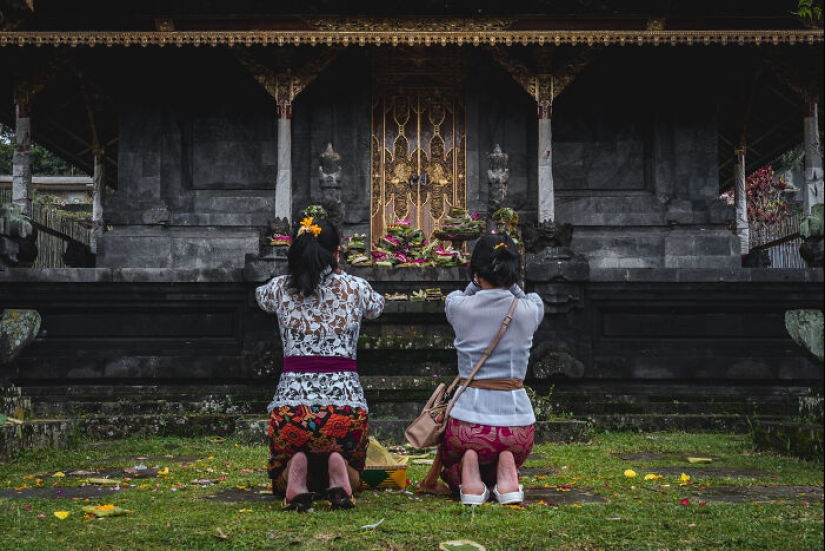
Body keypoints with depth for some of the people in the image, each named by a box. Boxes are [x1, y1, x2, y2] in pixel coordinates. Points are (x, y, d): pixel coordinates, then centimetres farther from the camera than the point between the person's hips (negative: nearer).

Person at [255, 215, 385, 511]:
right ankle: (338, 470, -11)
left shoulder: (280, 288, 7)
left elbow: (260, 296, 33)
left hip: (291, 406, 0)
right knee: (353, 475, 28)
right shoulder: (355, 287, 6)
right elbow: (377, 306, 31)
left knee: (280, 479, 26)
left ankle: (296, 472, -12)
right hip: (344, 405, 0)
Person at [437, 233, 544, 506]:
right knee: (508, 452, 36)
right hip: (517, 421, 1)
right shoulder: (528, 311, -2)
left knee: (449, 468, 32)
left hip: (469, 420, -1)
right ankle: (505, 471, 0)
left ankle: (466, 475, -4)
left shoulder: (459, 307, -4)